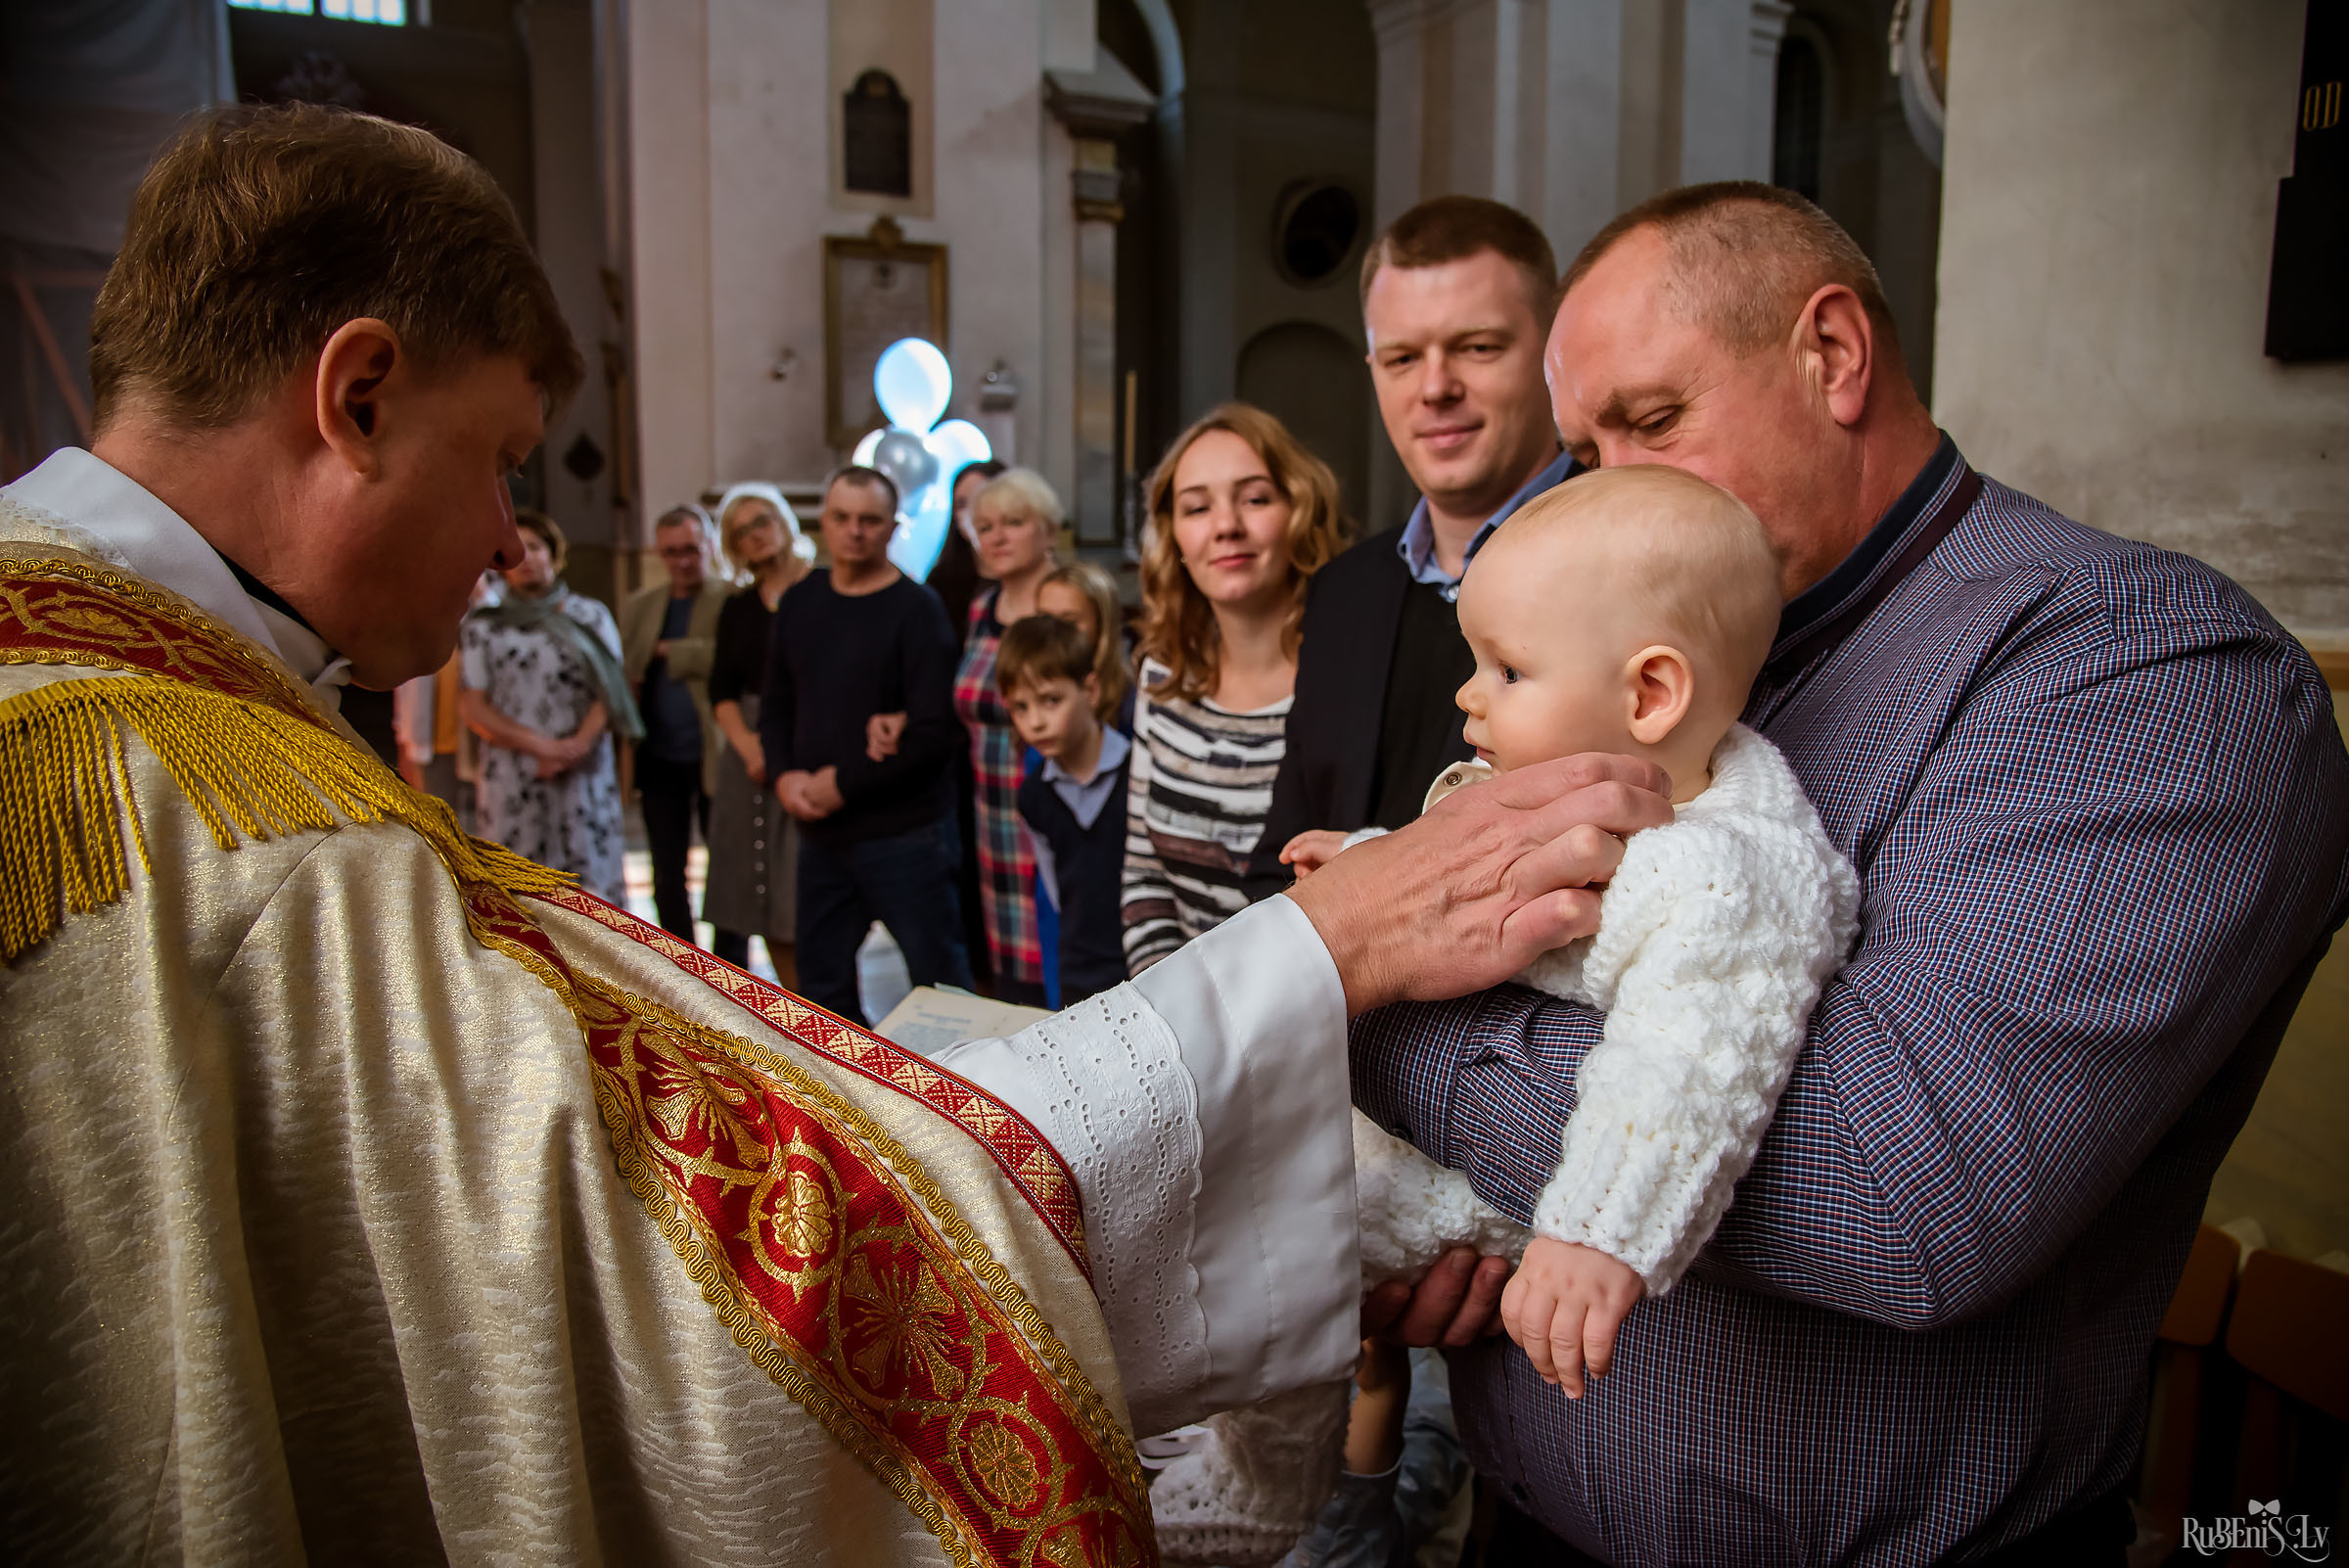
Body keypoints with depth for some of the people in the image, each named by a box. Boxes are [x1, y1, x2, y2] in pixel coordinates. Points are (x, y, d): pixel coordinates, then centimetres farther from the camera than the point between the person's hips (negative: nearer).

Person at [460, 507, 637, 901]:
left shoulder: (589, 615, 11)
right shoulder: (484, 626, 12)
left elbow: (610, 689, 2)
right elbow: (475, 708, 4)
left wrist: (579, 743, -15)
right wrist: (539, 745, -11)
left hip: (582, 777, 0)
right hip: (511, 786, 0)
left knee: (589, 886, -4)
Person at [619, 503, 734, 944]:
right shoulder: (638, 606, 13)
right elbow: (624, 675, 14)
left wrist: (671, 651, -12)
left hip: (714, 756, -5)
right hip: (660, 759, 5)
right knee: (667, 876, 11)